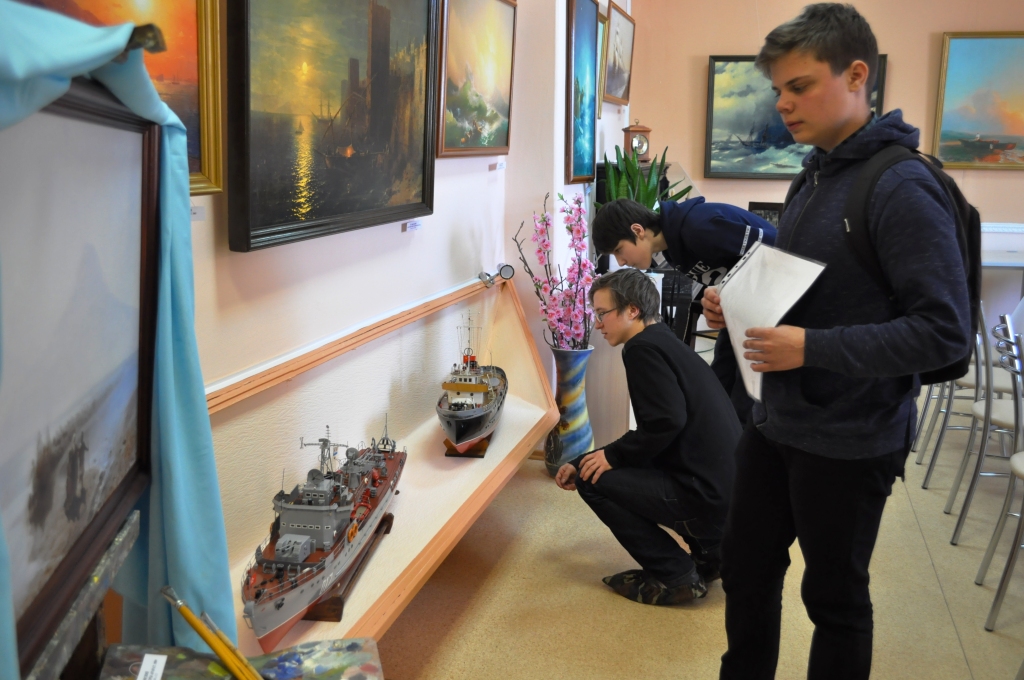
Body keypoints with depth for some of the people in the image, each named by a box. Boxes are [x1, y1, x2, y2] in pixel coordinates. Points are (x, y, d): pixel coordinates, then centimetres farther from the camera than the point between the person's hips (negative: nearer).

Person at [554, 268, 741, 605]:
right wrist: (581, 462, 23)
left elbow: (667, 422, -24)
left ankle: (676, 575, 0)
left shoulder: (643, 347, -11)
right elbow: (658, 428, 24)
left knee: (593, 479, -3)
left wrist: (612, 456, -8)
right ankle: (710, 553, 19)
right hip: (729, 489, 10)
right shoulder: (668, 343, 19)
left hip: (708, 496, -10)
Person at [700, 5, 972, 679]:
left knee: (835, 597, 10)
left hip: (851, 440, -8)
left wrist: (813, 347, -27)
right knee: (746, 567, 19)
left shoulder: (902, 188, -18)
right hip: (777, 422, 8)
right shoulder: (816, 177, 9)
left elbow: (946, 331, -23)